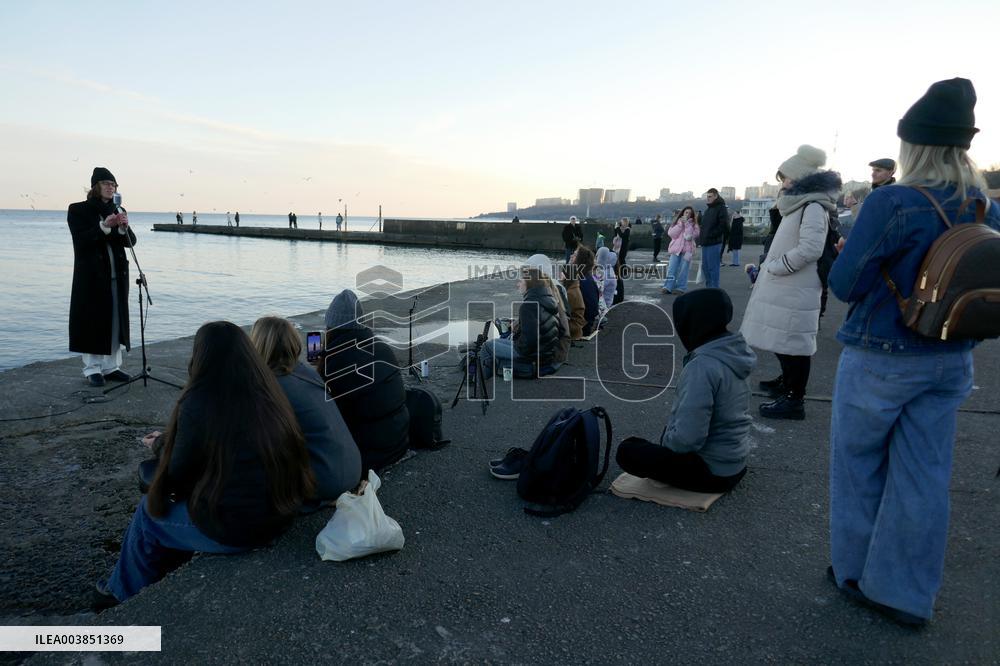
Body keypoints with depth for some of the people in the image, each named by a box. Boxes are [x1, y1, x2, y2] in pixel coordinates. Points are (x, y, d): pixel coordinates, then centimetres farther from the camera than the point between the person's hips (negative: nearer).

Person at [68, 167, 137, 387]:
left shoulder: (118, 211, 12)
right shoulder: (78, 210, 0)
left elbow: (131, 242, 4)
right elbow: (80, 240, -11)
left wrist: (124, 227, -16)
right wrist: (105, 226, -23)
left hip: (117, 274, 4)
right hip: (91, 275, -4)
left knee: (115, 319, 6)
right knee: (93, 320, -1)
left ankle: (111, 366, 14)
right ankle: (92, 369, 7)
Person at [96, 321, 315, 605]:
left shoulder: (199, 402, -18)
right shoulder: (269, 393, -1)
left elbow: (178, 476, -6)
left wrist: (161, 445, 14)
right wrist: (171, 442, 21)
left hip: (232, 530, -6)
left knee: (149, 510, 20)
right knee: (183, 500, 27)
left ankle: (126, 593, 42)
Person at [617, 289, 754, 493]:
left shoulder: (702, 366, -28)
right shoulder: (731, 352, -1)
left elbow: (688, 438, -30)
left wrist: (665, 442, -9)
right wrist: (668, 438, 11)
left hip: (713, 471, -9)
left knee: (627, 451, -3)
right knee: (669, 433, 30)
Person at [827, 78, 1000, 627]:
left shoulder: (891, 203, -18)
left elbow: (845, 284, -14)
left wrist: (850, 251, 5)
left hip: (881, 359, -5)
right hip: (950, 363, 6)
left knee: (859, 468, 13)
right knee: (923, 476, 11)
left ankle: (855, 572, 30)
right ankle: (905, 593, 23)